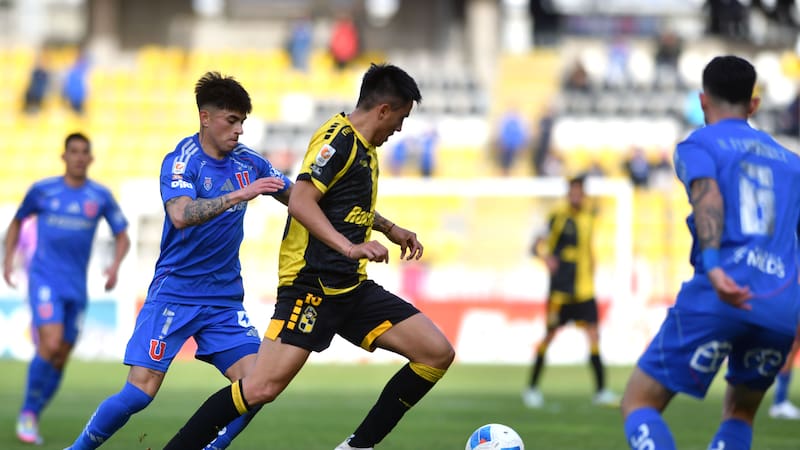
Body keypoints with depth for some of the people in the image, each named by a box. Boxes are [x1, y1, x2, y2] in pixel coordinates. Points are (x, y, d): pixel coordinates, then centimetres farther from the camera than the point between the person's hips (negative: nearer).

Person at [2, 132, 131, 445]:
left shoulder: (101, 196, 4)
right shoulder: (42, 190, 1)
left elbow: (123, 236, 11)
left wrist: (115, 265, -7)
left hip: (77, 287, 3)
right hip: (44, 280, -3)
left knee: (60, 360, 5)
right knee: (51, 346, -21)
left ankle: (32, 418, 22)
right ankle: (27, 414, -6)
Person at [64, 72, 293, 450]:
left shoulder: (248, 161, 4)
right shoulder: (181, 161, -12)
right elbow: (181, 215, -30)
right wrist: (238, 195, -38)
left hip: (225, 298, 5)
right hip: (174, 292, -5)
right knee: (141, 391, -13)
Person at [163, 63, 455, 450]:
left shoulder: (364, 148, 18)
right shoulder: (339, 139, -11)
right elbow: (300, 202, -24)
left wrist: (390, 229, 36)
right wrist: (349, 247, -32)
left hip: (352, 287, 9)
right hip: (311, 284, -9)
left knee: (438, 353, -1)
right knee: (263, 388, -19)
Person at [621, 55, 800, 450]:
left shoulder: (698, 144, 9)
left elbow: (709, 198, -12)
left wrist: (713, 268, -27)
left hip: (720, 300, -5)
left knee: (639, 403, 2)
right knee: (739, 413, 25)